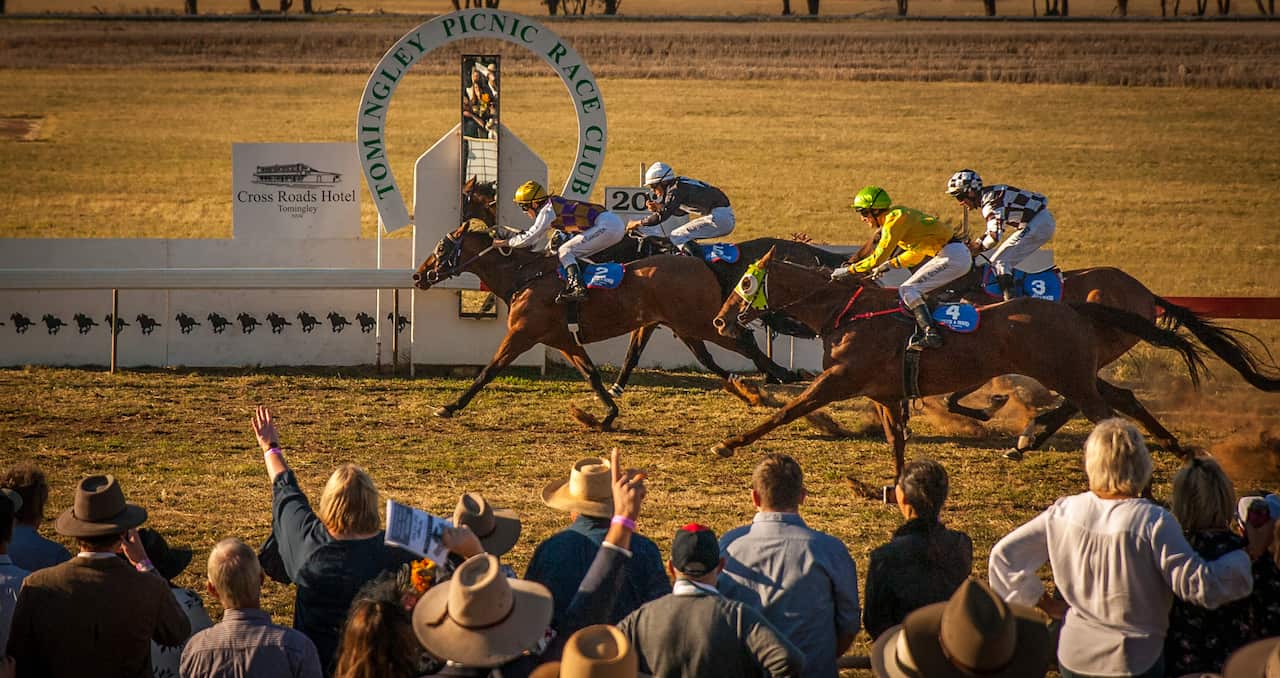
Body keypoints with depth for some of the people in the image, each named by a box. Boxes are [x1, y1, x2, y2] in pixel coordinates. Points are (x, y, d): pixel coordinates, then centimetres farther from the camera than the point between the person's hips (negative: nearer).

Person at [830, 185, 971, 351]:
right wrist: (889, 264, 22)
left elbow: (878, 257, -16)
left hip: (952, 256, -10)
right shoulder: (899, 216, 18)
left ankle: (931, 334, -22)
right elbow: (917, 253, 26)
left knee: (908, 290, -13)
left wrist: (848, 270, -8)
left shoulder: (895, 219, -12)